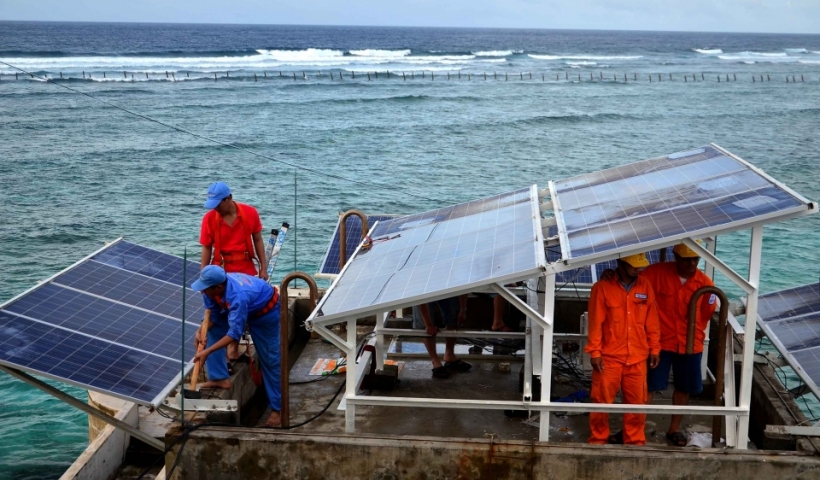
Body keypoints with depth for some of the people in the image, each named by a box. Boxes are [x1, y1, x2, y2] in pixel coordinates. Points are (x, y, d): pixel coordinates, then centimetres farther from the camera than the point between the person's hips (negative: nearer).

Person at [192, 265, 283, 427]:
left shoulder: (237, 297, -45)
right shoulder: (212, 288, -23)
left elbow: (234, 333, -42)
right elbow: (212, 314, -9)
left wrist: (207, 352, -44)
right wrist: (202, 331, -29)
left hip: (266, 311, -7)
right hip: (243, 308, 7)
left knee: (270, 360, -2)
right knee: (212, 330, -6)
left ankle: (276, 408, 8)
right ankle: (220, 378, 2)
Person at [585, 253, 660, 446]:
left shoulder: (645, 287, 5)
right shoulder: (602, 287, -6)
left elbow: (651, 321, 9)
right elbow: (595, 323, -7)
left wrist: (654, 349, 8)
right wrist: (595, 352, -9)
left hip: (637, 358, 3)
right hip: (609, 357, -3)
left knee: (637, 402, 7)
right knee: (602, 401, 3)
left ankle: (635, 441, 20)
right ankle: (598, 440, 16)